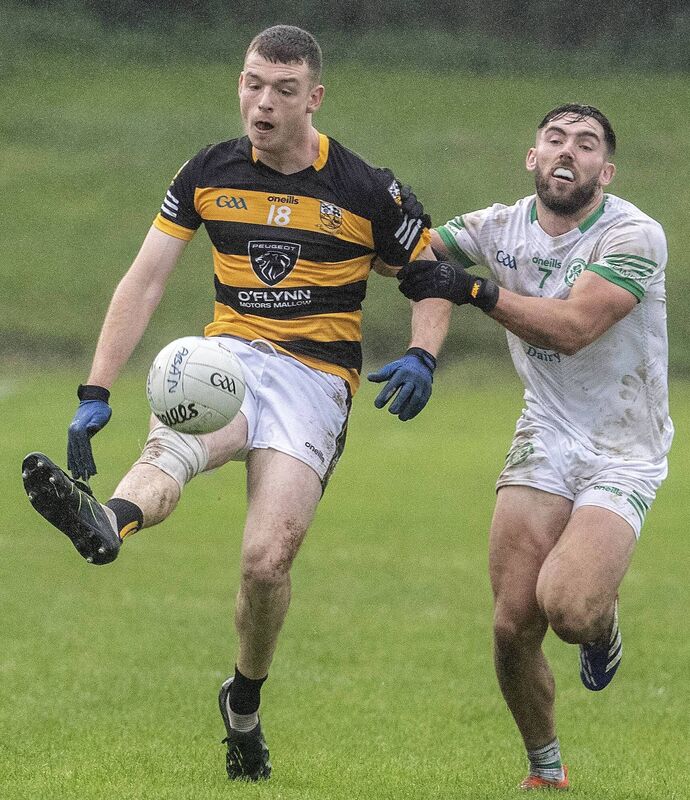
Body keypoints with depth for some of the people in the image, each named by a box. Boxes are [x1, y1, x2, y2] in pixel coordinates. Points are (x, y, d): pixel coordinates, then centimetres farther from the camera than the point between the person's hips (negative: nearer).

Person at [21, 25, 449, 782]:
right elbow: (144, 281, 6)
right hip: (230, 357, 2)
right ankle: (103, 523, -70)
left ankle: (244, 704, 11)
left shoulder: (366, 191, -2)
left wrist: (422, 358, -10)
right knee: (170, 447, -35)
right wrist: (95, 393, -3)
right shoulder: (210, 173, 5)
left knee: (266, 560, -17)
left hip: (316, 379, -2)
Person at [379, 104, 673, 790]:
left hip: (622, 455, -4)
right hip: (544, 442, 4)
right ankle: (545, 770, 15)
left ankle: (604, 624, 13)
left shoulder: (636, 236, -14)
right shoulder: (501, 228, 2)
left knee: (566, 607, -26)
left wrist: (473, 290, -26)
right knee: (513, 622, -9)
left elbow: (573, 326, -25)